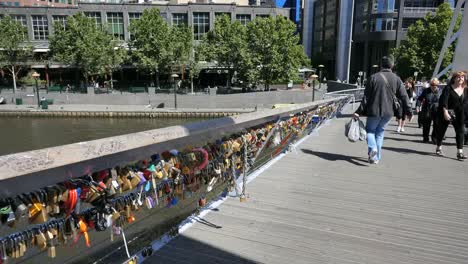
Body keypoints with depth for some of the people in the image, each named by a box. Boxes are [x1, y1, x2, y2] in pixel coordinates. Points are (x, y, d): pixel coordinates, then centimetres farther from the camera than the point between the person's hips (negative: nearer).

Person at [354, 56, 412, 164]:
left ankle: (372, 148, -13)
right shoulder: (396, 79, 3)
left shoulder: (374, 77, -6)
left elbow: (366, 97, -7)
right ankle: (376, 157, 16)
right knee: (380, 132, 15)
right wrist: (408, 111, 10)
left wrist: (360, 111, -5)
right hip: (388, 112, 3)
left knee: (370, 130, 14)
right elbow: (404, 97, 2)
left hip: (374, 111, -3)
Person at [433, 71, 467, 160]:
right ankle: (439, 148, 27)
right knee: (441, 130, 8)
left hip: (459, 115, 4)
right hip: (446, 113, -4)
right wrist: (445, 112, -26)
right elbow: (444, 100, -17)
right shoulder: (448, 88, -9)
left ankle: (460, 152, -5)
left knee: (461, 131, -6)